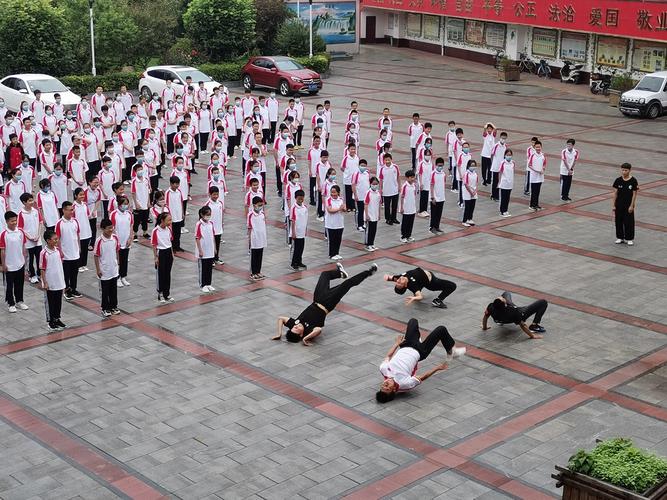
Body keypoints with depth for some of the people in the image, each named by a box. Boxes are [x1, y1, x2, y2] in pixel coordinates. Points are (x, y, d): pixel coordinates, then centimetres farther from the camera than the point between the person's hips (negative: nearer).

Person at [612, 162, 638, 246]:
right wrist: (613, 205, 0)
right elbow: (615, 193, 1)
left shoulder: (633, 181, -10)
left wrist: (631, 206, -9)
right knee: (618, 221, 9)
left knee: (629, 221, 4)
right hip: (619, 204, 3)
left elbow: (634, 194, -7)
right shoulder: (618, 180, -4)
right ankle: (620, 237, 23)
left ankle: (629, 239, 16)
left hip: (628, 205, -3)